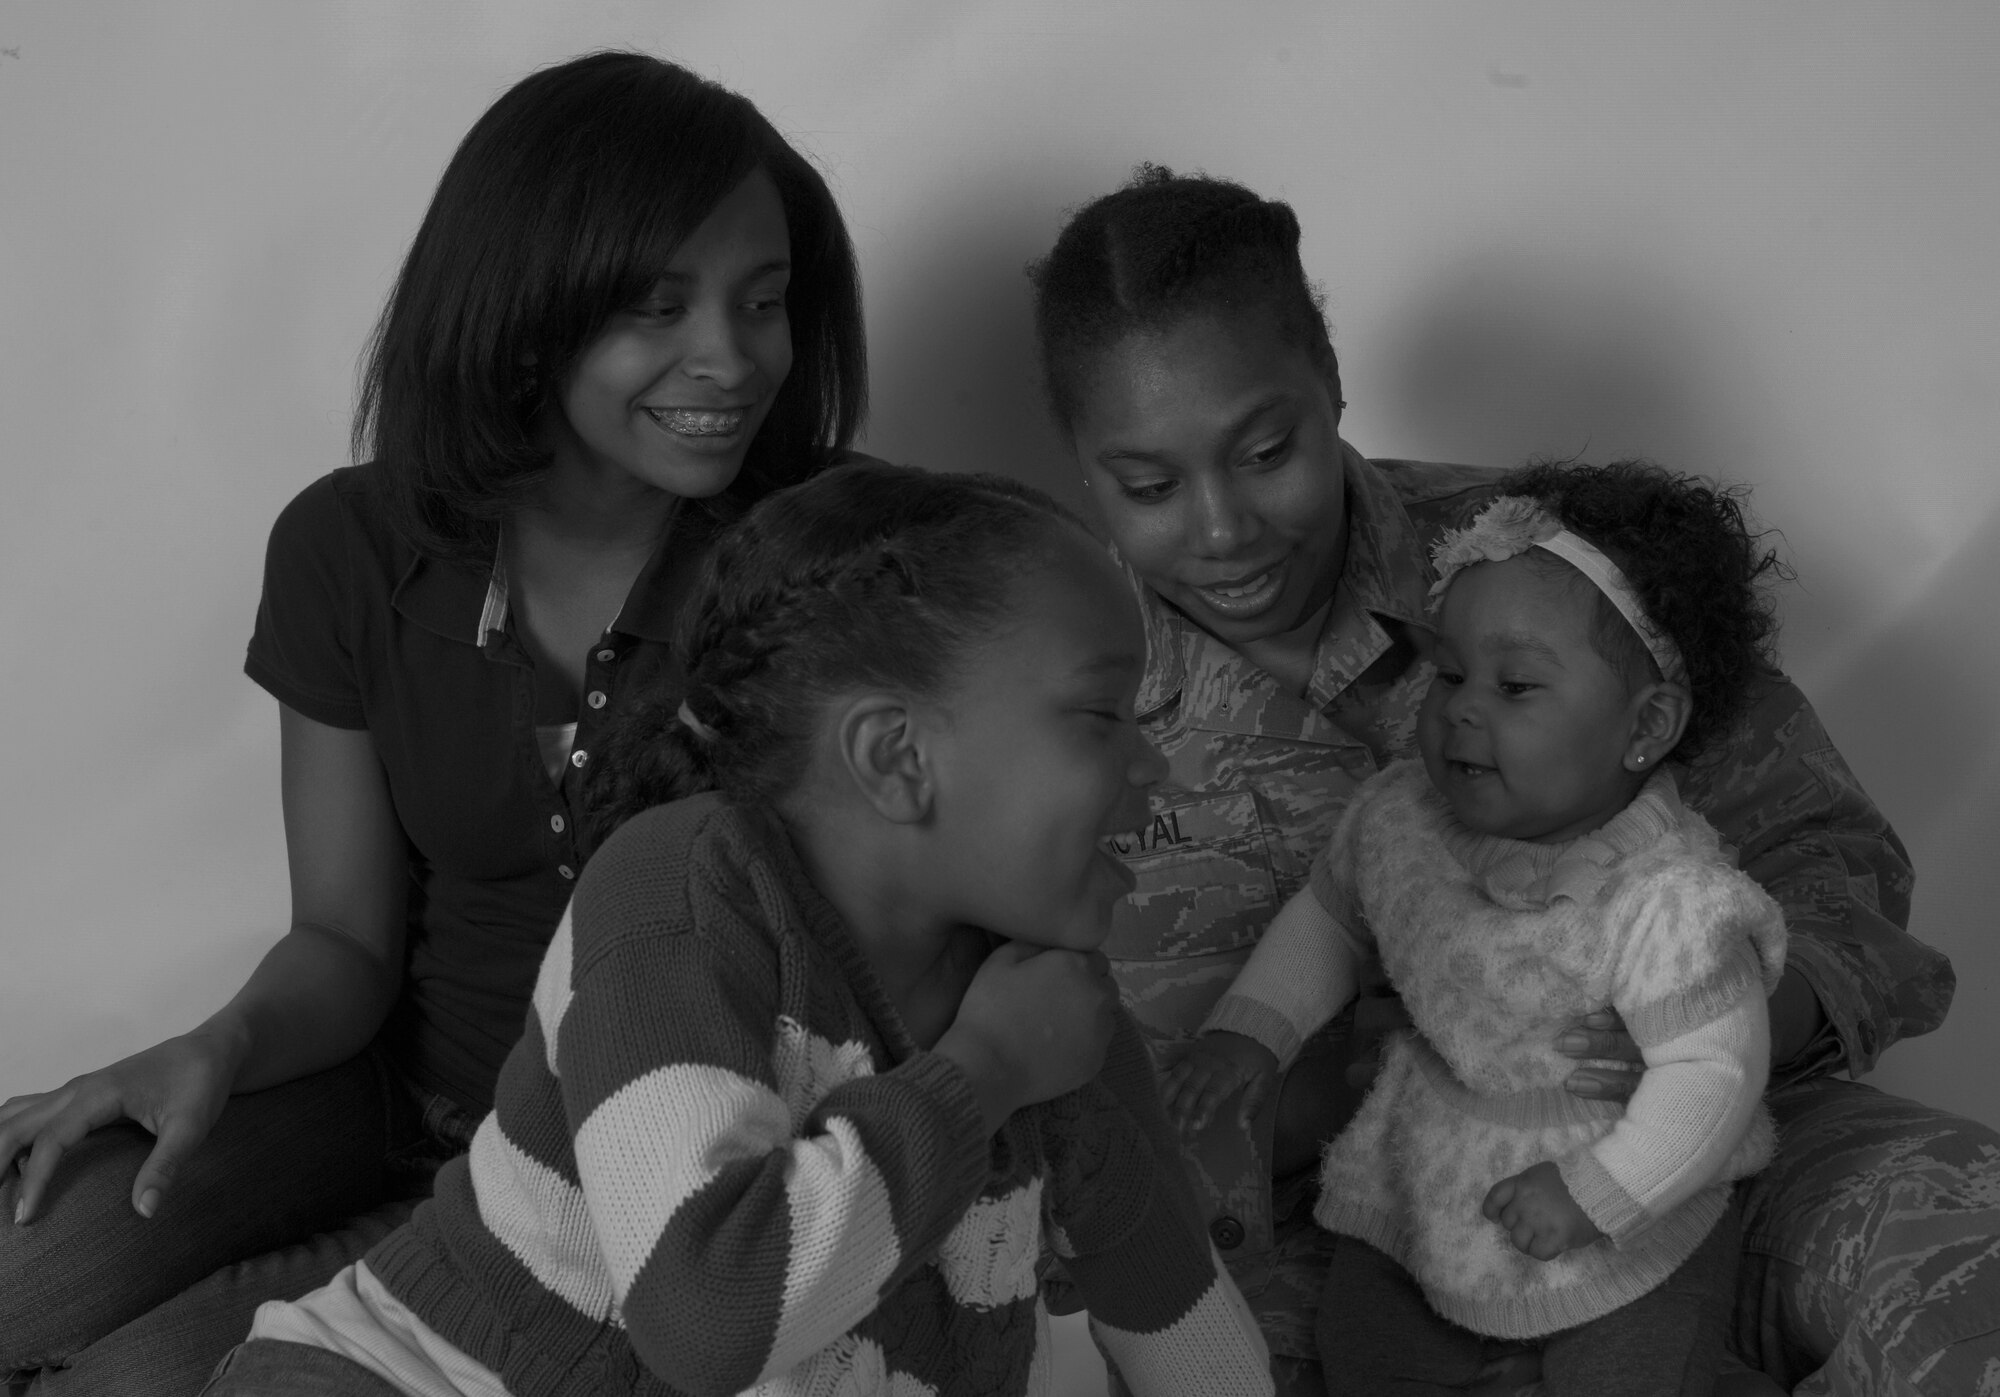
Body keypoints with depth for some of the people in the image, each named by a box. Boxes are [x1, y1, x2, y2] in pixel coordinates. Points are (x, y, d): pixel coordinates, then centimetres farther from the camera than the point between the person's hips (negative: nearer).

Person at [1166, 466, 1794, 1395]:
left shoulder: (1673, 903, -32)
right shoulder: (1399, 820, -13)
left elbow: (1711, 1071, -28)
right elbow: (1328, 916, 7)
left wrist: (1592, 1192, -29)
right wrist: (1252, 1028, -2)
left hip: (1635, 1220, -5)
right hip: (1423, 1190, 6)